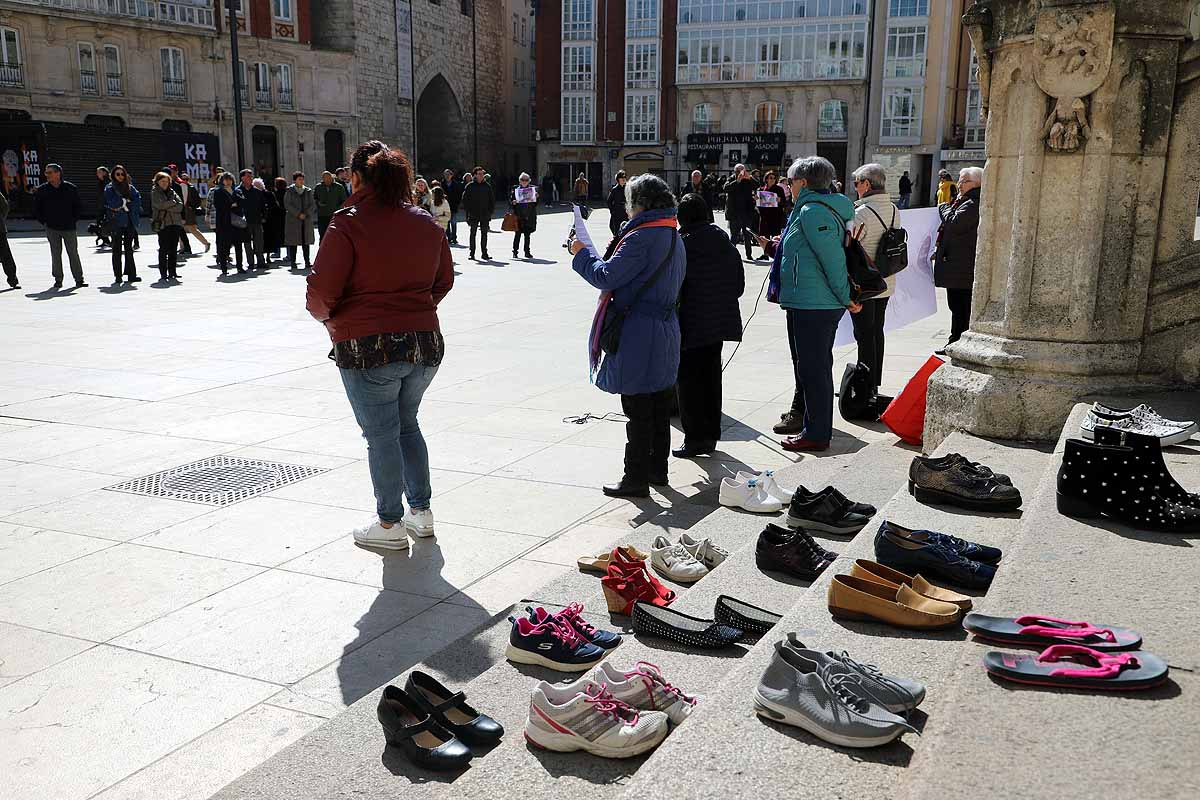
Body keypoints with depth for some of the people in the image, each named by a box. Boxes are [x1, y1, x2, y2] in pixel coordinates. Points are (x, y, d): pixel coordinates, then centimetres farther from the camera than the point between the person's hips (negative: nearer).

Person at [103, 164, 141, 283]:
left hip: (129, 221, 4)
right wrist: (125, 200, -8)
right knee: (117, 249, -1)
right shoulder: (110, 188, 1)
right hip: (117, 221, -3)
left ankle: (131, 274, 10)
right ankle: (117, 276, 1)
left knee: (129, 248, 8)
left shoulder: (130, 187, 12)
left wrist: (125, 205, -9)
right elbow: (110, 202, -12)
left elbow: (137, 199, 0)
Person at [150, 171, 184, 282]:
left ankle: (172, 272, 11)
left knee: (173, 249, 5)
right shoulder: (155, 193, 4)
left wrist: (168, 206, -9)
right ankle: (163, 274, -2)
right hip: (162, 223, -4)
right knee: (164, 249, -5)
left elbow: (180, 205, 4)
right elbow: (160, 204, -13)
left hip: (175, 223, 4)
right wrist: (173, 203, -2)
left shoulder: (172, 192, 17)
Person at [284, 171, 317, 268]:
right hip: (293, 219, -3)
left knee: (306, 241, 1)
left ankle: (307, 262, 2)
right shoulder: (289, 191, 2)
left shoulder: (308, 191, 11)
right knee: (293, 242, -3)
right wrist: (298, 214, -12)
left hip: (307, 219, 3)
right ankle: (292, 262, 1)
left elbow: (313, 205, 6)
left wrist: (306, 214, -9)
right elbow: (287, 205, -5)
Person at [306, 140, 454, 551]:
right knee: (407, 425, 23)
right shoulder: (426, 223, 5)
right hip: (425, 343, 6)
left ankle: (390, 525, 17)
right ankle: (422, 511, 28)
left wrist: (326, 315, 6)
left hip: (368, 347, -6)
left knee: (381, 435, 7)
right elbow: (444, 280, 14)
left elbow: (322, 292, -15)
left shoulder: (347, 225, -12)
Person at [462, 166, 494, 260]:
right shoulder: (470, 186, 0)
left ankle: (484, 253, 9)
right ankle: (472, 253, 7)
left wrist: (490, 210, 4)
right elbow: (465, 199, 1)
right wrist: (468, 210, -6)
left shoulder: (487, 186, 7)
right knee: (473, 233, 2)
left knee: (484, 234, 4)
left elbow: (492, 199, 13)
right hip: (473, 215, -2)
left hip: (485, 214, 2)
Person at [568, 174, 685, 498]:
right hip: (666, 333, 9)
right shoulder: (674, 237, 12)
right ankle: (657, 469, 27)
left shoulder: (641, 237, -18)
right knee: (660, 406, 16)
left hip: (638, 338, -9)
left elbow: (607, 277, -18)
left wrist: (581, 254, -3)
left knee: (638, 410, -3)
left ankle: (636, 478, 3)